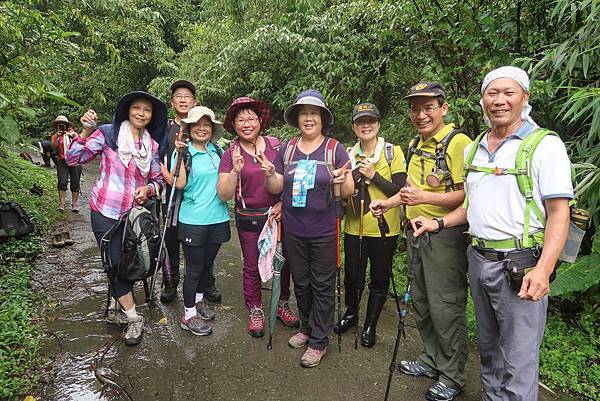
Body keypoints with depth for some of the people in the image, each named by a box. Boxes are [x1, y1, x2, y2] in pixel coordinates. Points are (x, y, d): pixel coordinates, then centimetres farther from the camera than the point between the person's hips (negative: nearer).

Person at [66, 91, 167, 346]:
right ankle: (134, 319, 16)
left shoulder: (153, 144, 3)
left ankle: (115, 309, 37)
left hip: (135, 212, 4)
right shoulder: (108, 134, -8)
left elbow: (158, 179, 10)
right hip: (106, 212, -4)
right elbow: (73, 159, -9)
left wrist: (148, 188, -11)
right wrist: (86, 131, -22)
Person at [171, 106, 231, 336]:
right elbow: (179, 184, -19)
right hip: (193, 220, -5)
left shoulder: (217, 151, 7)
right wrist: (182, 155, -24)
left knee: (208, 264, 18)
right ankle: (189, 315, 19)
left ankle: (199, 300, 40)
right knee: (194, 268, 3)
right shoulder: (183, 151, -7)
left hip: (217, 218, 5)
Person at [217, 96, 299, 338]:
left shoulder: (275, 145, -2)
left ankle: (282, 304, 35)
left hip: (278, 215, 1)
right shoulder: (230, 155, -4)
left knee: (283, 262, 11)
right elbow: (224, 195, -9)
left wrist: (283, 203, -8)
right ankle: (255, 311, 31)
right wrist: (235, 170, -24)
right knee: (252, 267, 11)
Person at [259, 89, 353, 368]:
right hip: (293, 230, 4)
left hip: (324, 232, -3)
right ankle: (306, 327, 40)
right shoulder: (287, 149, 3)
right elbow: (276, 188, 6)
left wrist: (343, 181, -28)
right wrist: (269, 174, -15)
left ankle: (318, 341, 25)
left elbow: (348, 193, -6)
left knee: (322, 286, 8)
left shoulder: (335, 149, -6)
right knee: (301, 282, 18)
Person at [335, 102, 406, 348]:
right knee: (352, 276, 13)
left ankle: (370, 325, 30)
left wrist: (373, 175, -18)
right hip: (354, 228, 3)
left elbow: (401, 191, -10)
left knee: (379, 279, 11)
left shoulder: (393, 152, -5)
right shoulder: (349, 155, 6)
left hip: (384, 228, -2)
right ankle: (351, 313, 39)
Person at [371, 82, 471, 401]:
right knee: (421, 302, 18)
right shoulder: (415, 144, 14)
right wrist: (389, 202, 17)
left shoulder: (458, 143, -14)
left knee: (445, 307, 1)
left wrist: (425, 197, -29)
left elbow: (467, 195, -21)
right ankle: (432, 359, 37)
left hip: (445, 235, -9)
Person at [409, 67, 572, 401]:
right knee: (489, 349, 20)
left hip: (520, 267, -6)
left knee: (518, 363, 1)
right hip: (478, 260, 6)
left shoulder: (545, 145, -8)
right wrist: (439, 223, 7)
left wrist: (543, 270, -24)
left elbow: (559, 213, -13)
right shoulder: (474, 149, 12)